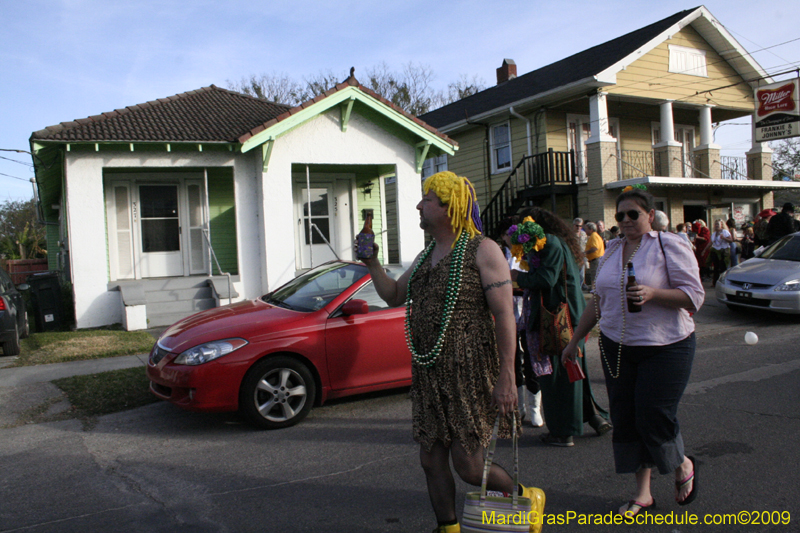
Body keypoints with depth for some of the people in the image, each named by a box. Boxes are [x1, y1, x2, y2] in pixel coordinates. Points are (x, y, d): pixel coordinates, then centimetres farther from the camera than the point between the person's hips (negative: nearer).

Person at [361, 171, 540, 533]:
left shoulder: (482, 250, -9)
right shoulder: (426, 256, 14)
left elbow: (505, 316, -14)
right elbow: (394, 296, 24)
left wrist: (506, 378, -19)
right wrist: (372, 263, 9)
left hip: (470, 373, -7)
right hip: (428, 374, 7)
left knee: (469, 467, -1)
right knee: (432, 461, 11)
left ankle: (525, 498, 27)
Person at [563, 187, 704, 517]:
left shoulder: (669, 246, -6)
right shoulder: (612, 251, 12)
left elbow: (694, 296, -12)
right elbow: (597, 301, 18)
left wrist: (652, 294, -26)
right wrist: (575, 340, 19)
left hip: (665, 346, -5)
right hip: (616, 347, 6)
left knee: (654, 417, -7)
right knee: (625, 419, 6)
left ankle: (683, 465, 27)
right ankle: (643, 493, 21)